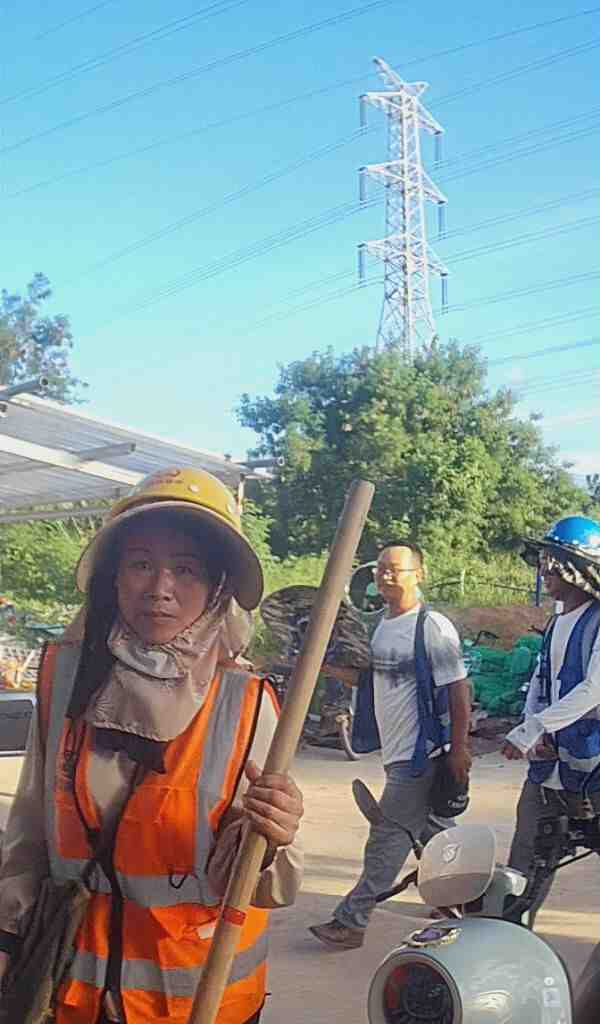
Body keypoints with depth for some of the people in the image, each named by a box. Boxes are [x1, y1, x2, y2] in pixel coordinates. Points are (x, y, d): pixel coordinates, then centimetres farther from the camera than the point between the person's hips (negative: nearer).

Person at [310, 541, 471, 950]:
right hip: (396, 750, 9)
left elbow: (459, 689, -16)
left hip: (418, 753, -9)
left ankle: (351, 921, 5)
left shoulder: (432, 628, -16)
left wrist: (459, 747, -16)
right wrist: (330, 667, 9)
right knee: (431, 829, 21)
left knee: (387, 839, -2)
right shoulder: (382, 624, 9)